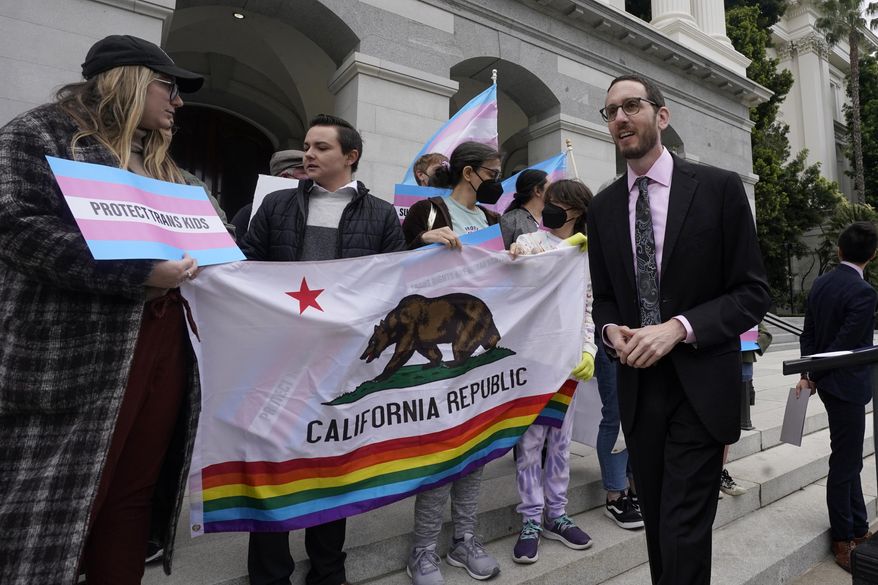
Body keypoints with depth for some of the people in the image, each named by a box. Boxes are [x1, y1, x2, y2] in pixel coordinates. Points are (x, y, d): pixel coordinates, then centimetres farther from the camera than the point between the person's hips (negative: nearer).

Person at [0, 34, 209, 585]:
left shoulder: (161, 162, 22)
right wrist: (138, 273, -20)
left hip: (164, 345, 6)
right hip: (76, 357, -6)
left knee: (134, 493, 11)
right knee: (56, 502, 2)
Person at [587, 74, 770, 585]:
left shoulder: (719, 187, -4)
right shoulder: (604, 206, 7)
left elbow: (753, 292, -5)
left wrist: (678, 328, -19)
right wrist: (612, 329, -9)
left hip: (700, 387, -4)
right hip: (638, 385, 4)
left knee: (683, 531, -2)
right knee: (657, 524, 18)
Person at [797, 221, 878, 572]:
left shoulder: (820, 284, 5)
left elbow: (809, 334, 6)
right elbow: (844, 344, -19)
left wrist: (807, 374, 8)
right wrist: (813, 376, -5)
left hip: (829, 382, 8)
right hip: (847, 385, -8)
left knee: (849, 459, 20)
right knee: (845, 463, 2)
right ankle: (844, 542, 14)